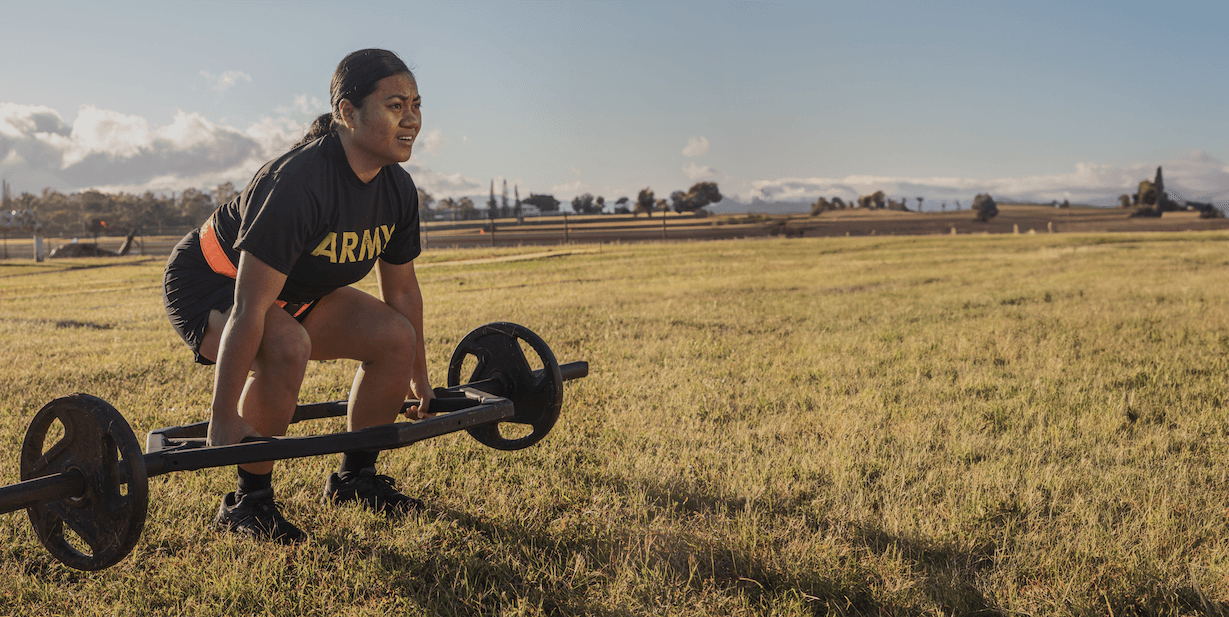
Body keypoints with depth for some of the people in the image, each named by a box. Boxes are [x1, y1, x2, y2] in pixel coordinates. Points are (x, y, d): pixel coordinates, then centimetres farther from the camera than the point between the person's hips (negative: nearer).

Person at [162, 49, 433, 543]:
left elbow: (401, 289, 3)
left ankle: (354, 478, 10)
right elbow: (249, 307, -37)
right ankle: (247, 503, -17)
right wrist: (224, 419, -36)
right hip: (208, 283, -7)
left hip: (296, 289, 8)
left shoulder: (397, 190, -11)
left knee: (396, 339, -7)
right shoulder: (298, 184, -36)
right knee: (286, 346, -37)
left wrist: (418, 375, 11)